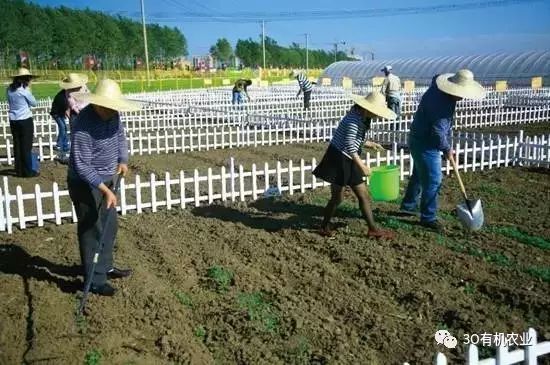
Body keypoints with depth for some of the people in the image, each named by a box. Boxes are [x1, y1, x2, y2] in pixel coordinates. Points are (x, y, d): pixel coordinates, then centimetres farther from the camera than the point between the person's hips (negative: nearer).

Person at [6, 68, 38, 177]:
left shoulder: (10, 89, 4)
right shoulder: (24, 89, -14)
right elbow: (33, 103, -4)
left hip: (13, 120, 6)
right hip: (25, 120, -6)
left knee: (17, 145, 12)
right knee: (26, 146, 1)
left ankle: (19, 170, 17)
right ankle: (27, 171, 5)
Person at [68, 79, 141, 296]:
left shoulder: (112, 115, -4)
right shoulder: (83, 125, -28)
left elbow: (120, 136, 14)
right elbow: (82, 165, -28)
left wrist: (123, 160, -2)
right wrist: (105, 190, -31)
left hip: (107, 179, 9)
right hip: (86, 184, -8)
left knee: (109, 227, 19)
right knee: (92, 231, 0)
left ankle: (105, 267, 36)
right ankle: (95, 281, 11)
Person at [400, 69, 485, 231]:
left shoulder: (438, 88, -2)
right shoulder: (441, 104, -31)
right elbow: (438, 132, -28)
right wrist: (447, 149, -9)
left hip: (419, 139, 11)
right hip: (426, 145, -11)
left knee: (419, 175, 23)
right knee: (432, 180, -3)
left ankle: (408, 206, 37)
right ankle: (428, 218, 7)